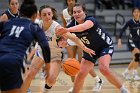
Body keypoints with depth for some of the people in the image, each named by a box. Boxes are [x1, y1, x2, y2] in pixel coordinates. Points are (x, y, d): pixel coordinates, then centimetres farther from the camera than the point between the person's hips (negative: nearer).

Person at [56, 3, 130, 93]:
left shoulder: (91, 20, -32)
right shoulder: (73, 24, -15)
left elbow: (83, 26, -55)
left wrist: (68, 30, -73)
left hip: (105, 46, -5)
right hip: (90, 49, 5)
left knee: (103, 68, -28)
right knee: (81, 74, -5)